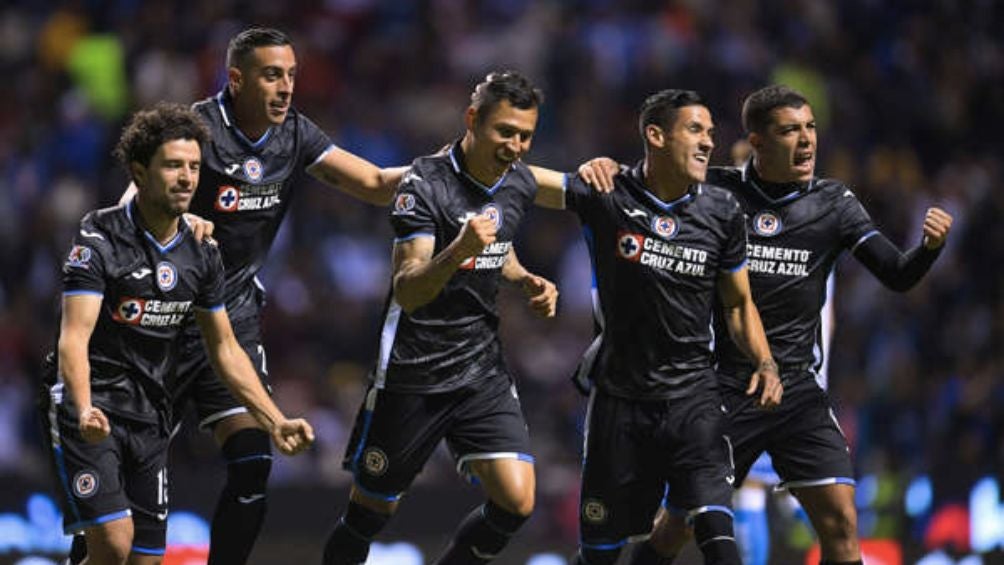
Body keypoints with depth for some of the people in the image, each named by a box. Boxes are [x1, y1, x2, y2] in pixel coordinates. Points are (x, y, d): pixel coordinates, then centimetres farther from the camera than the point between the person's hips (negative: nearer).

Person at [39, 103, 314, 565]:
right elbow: (74, 338, -23)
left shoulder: (201, 254, 6)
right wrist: (85, 412, -40)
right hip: (89, 414, -6)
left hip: (149, 420, 6)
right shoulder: (100, 240, -13)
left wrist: (275, 422, 9)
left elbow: (225, 349, 16)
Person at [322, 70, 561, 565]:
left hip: (482, 371, 5)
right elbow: (407, 291, -27)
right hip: (412, 373, -5)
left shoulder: (520, 184, 3)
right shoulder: (426, 184, -17)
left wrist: (527, 282, 6)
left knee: (516, 501, -12)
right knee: (373, 511, 5)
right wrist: (458, 252, -43)